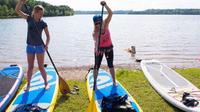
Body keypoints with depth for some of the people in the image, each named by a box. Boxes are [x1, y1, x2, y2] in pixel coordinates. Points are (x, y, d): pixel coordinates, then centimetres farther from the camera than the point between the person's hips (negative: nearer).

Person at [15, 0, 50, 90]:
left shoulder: (43, 24, -9)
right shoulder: (29, 19, -4)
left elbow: (48, 36, -3)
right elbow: (17, 10, -8)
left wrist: (46, 44, -20)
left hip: (40, 47, -2)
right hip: (30, 47, 2)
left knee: (41, 67, 2)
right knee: (30, 67, 10)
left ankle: (46, 83, 19)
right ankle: (28, 84, 23)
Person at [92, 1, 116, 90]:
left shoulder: (106, 24, -13)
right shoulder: (95, 32, -22)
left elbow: (110, 13, -23)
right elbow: (96, 41, -40)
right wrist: (96, 49, -57)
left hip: (109, 48, 3)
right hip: (99, 49, -3)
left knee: (110, 65, 13)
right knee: (97, 66, 1)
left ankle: (114, 81, 27)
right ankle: (95, 83, 11)